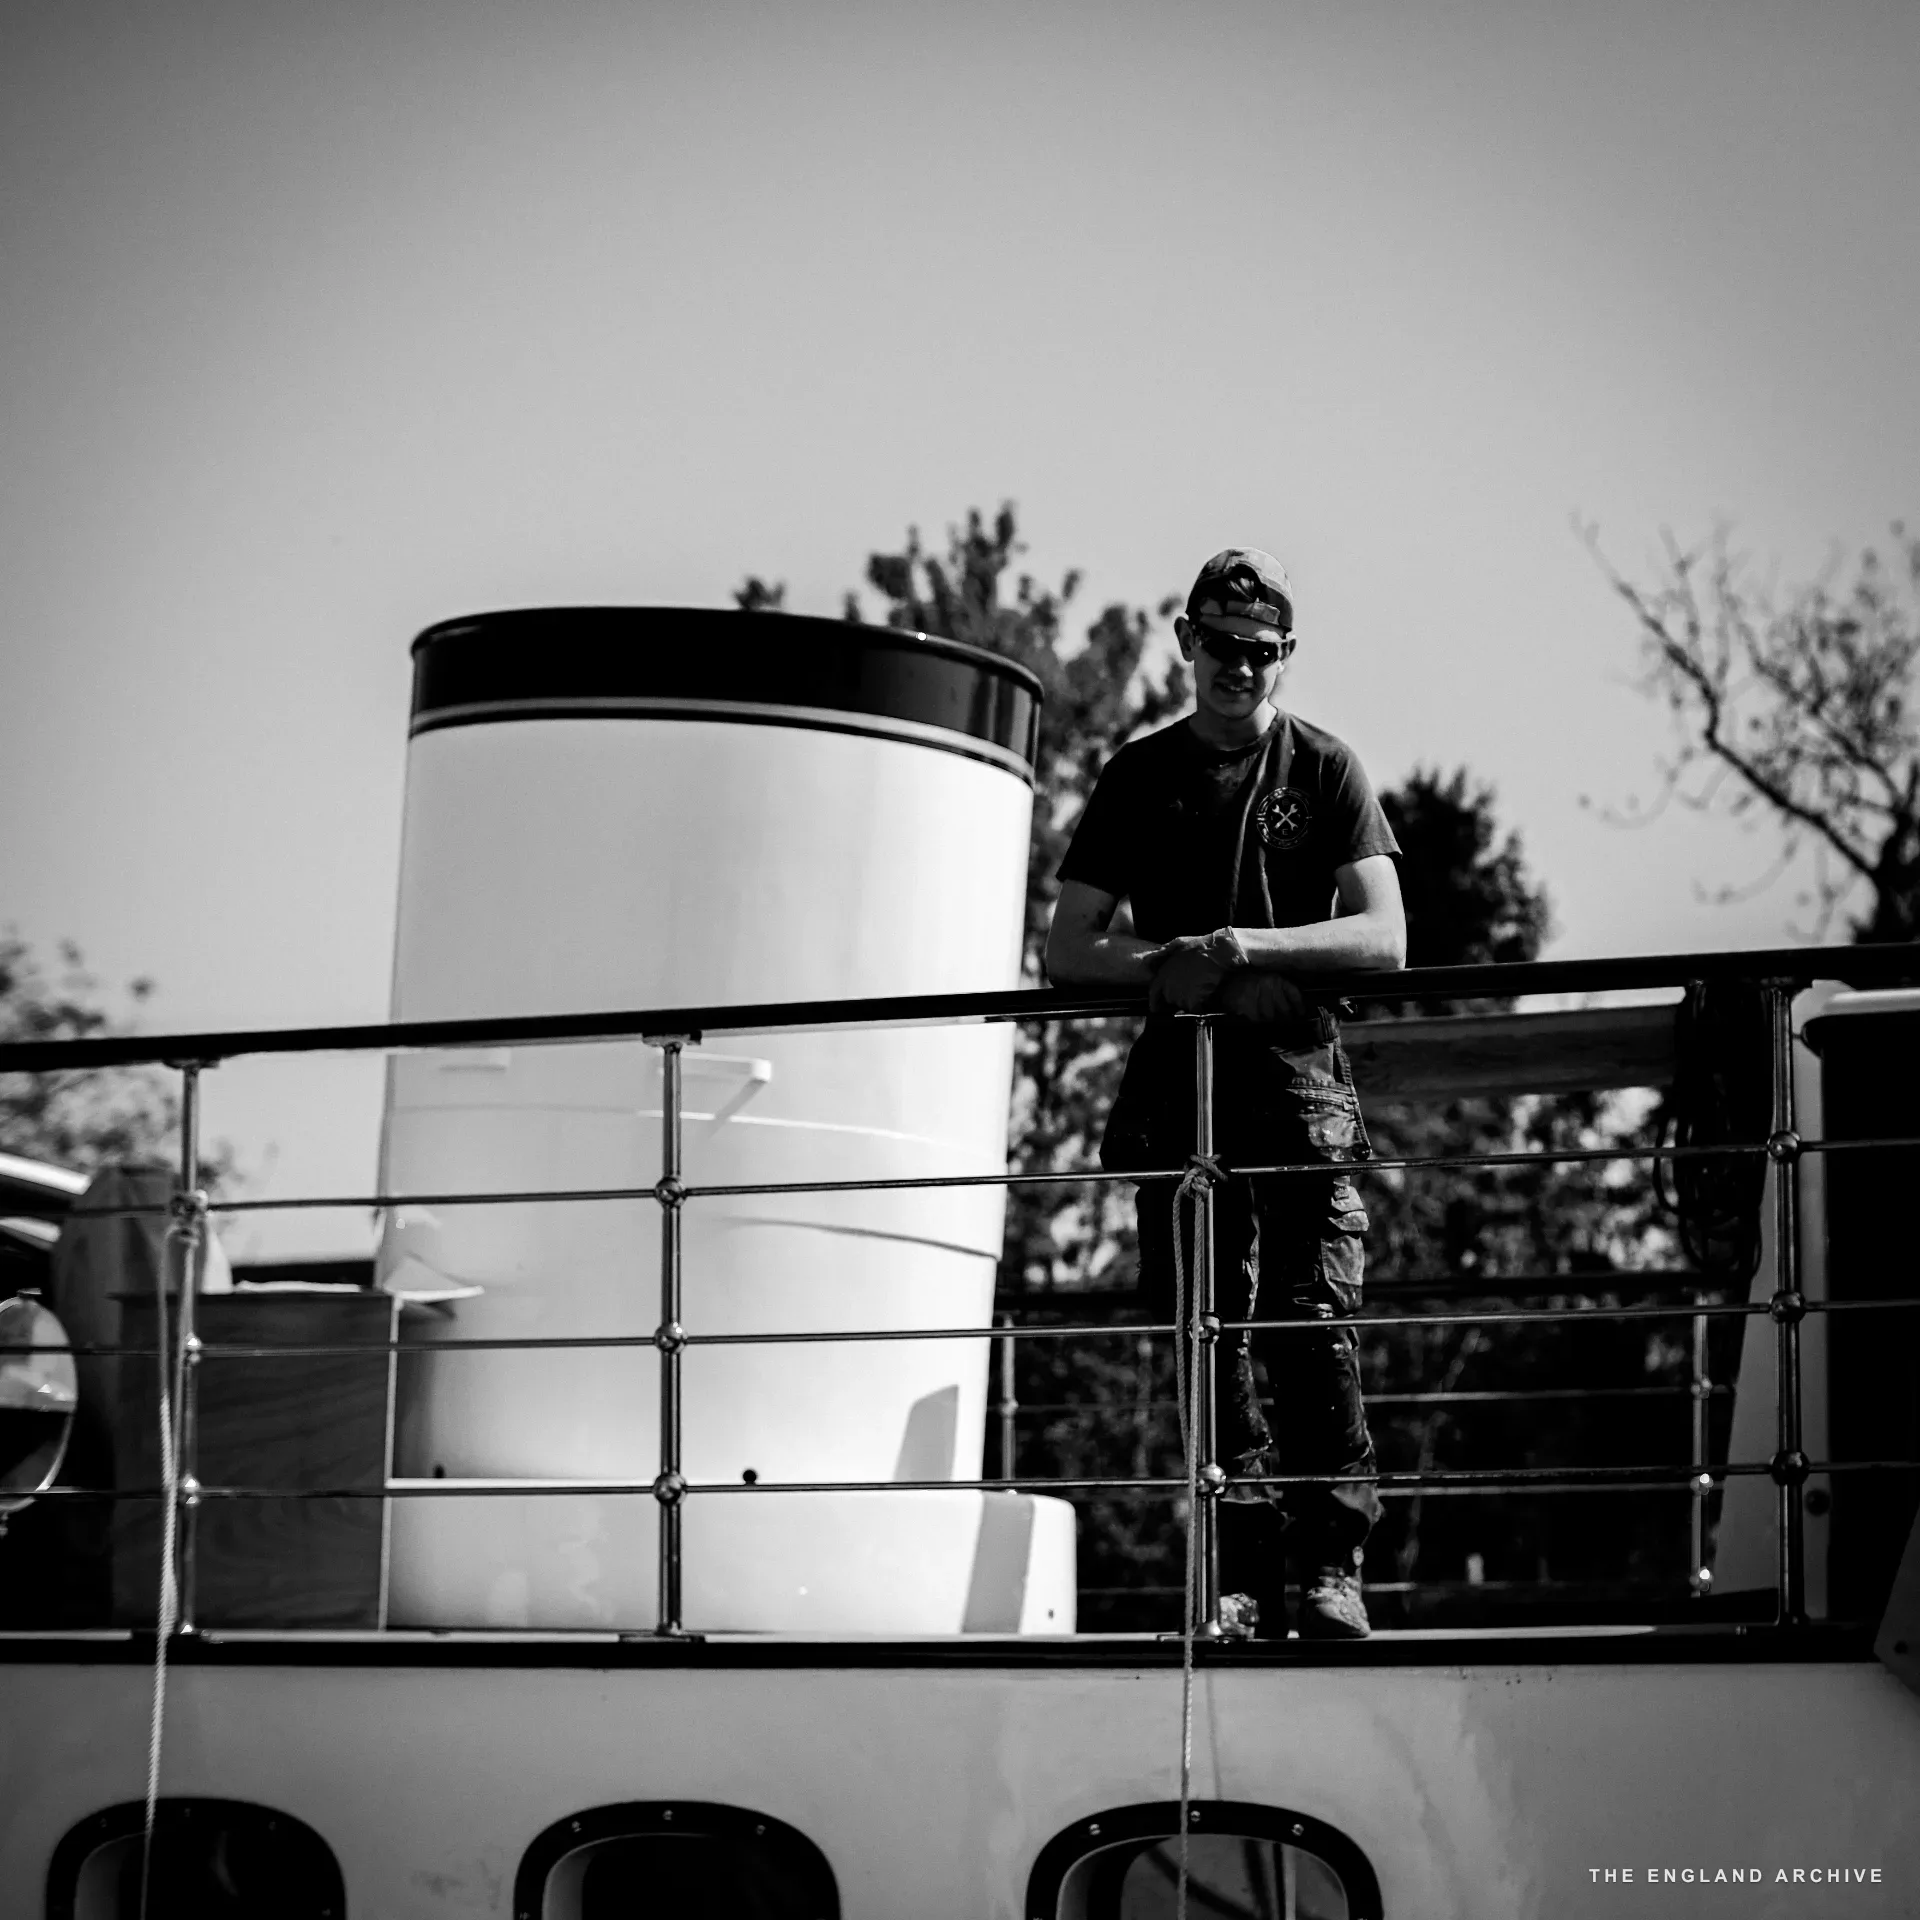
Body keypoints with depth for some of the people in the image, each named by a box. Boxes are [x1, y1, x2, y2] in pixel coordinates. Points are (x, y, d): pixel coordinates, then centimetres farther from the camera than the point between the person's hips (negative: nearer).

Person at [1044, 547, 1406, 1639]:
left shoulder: (1326, 771, 7)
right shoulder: (1140, 778, 12)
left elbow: (1384, 939, -4)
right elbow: (1067, 952, 7)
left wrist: (1240, 946, -17)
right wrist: (1178, 969, -12)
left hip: (1301, 1071, -2)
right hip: (1181, 1078, 2)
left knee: (1314, 1323, -12)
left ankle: (1333, 1567, -12)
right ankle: (1246, 1579, -1)